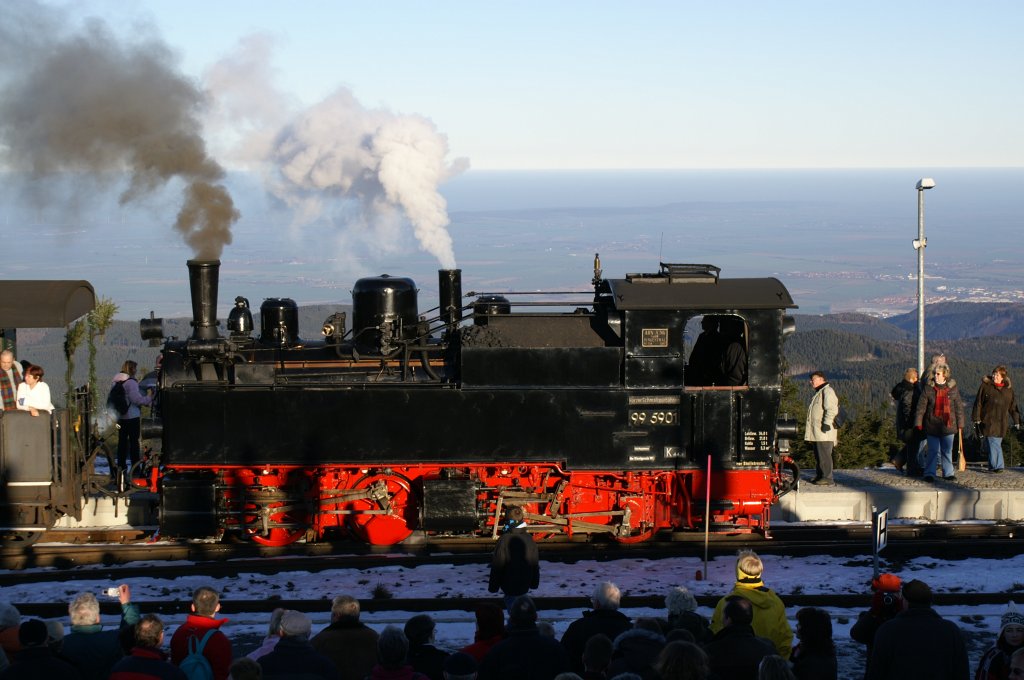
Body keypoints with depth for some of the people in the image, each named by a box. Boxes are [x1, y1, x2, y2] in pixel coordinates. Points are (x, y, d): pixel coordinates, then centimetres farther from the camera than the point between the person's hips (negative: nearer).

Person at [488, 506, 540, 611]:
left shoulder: (504, 540, -20)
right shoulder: (529, 539, -1)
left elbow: (497, 565, -14)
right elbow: (535, 564, 8)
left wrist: (493, 586, -4)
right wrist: (534, 582, 22)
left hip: (510, 586, -6)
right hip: (524, 585, 6)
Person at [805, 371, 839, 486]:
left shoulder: (827, 391, -13)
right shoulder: (818, 392, 21)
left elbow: (831, 409, -22)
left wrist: (827, 423, -25)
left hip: (825, 431, -11)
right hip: (817, 431, 11)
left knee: (824, 454, -11)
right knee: (817, 454, 15)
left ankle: (828, 478, -12)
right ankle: (819, 475, 23)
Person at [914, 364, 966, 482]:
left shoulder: (952, 388, 2)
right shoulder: (928, 389, -2)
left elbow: (959, 407, 9)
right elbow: (921, 406, 0)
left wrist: (960, 423, 8)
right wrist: (918, 422, -4)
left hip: (948, 425, 2)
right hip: (932, 425, -2)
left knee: (947, 451, 9)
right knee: (933, 451, -1)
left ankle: (948, 473, 19)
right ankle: (929, 474, 7)